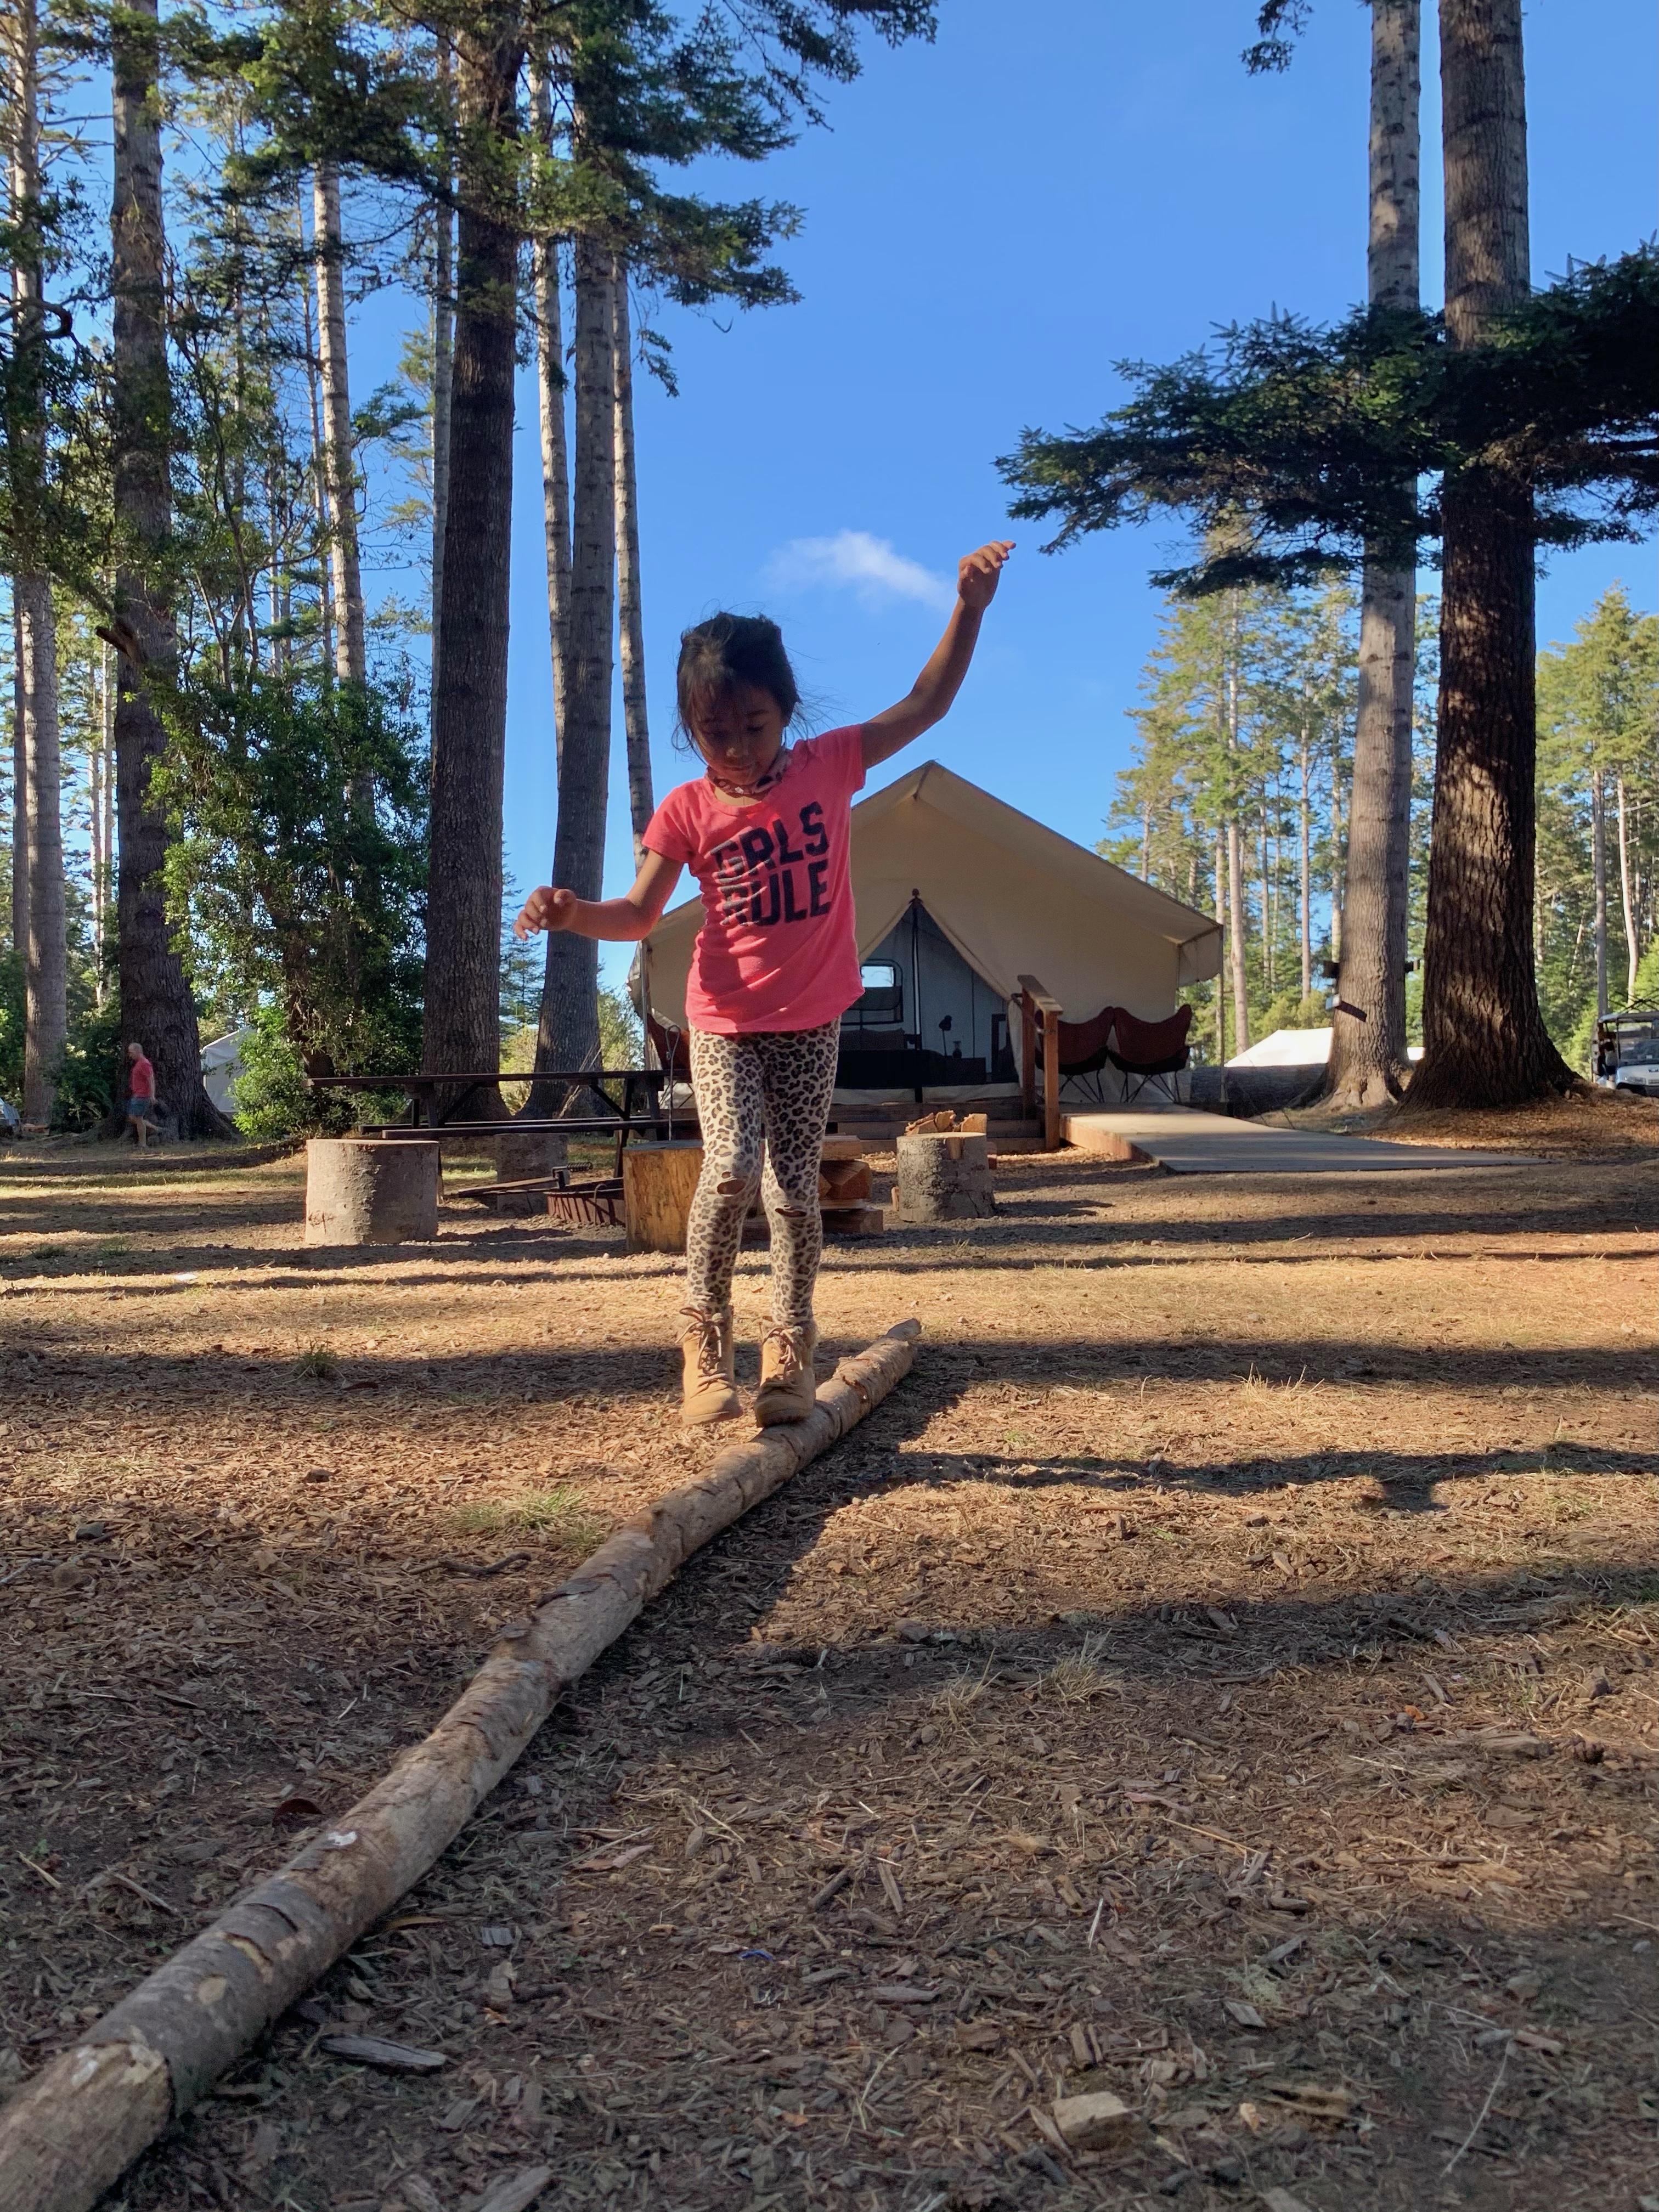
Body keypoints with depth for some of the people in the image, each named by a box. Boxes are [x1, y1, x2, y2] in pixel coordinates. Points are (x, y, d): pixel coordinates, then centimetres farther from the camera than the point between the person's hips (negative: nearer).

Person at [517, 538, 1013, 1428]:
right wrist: (573, 913, -22)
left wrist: (969, 608, -8)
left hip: (811, 1021, 1)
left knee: (794, 1188, 3)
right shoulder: (687, 810, -6)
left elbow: (925, 703, 1)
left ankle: (790, 1352, 17)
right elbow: (640, 915, -3)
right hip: (726, 1022, -1)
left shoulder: (829, 765, -3)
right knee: (731, 1168, -18)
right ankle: (704, 1337, 1)